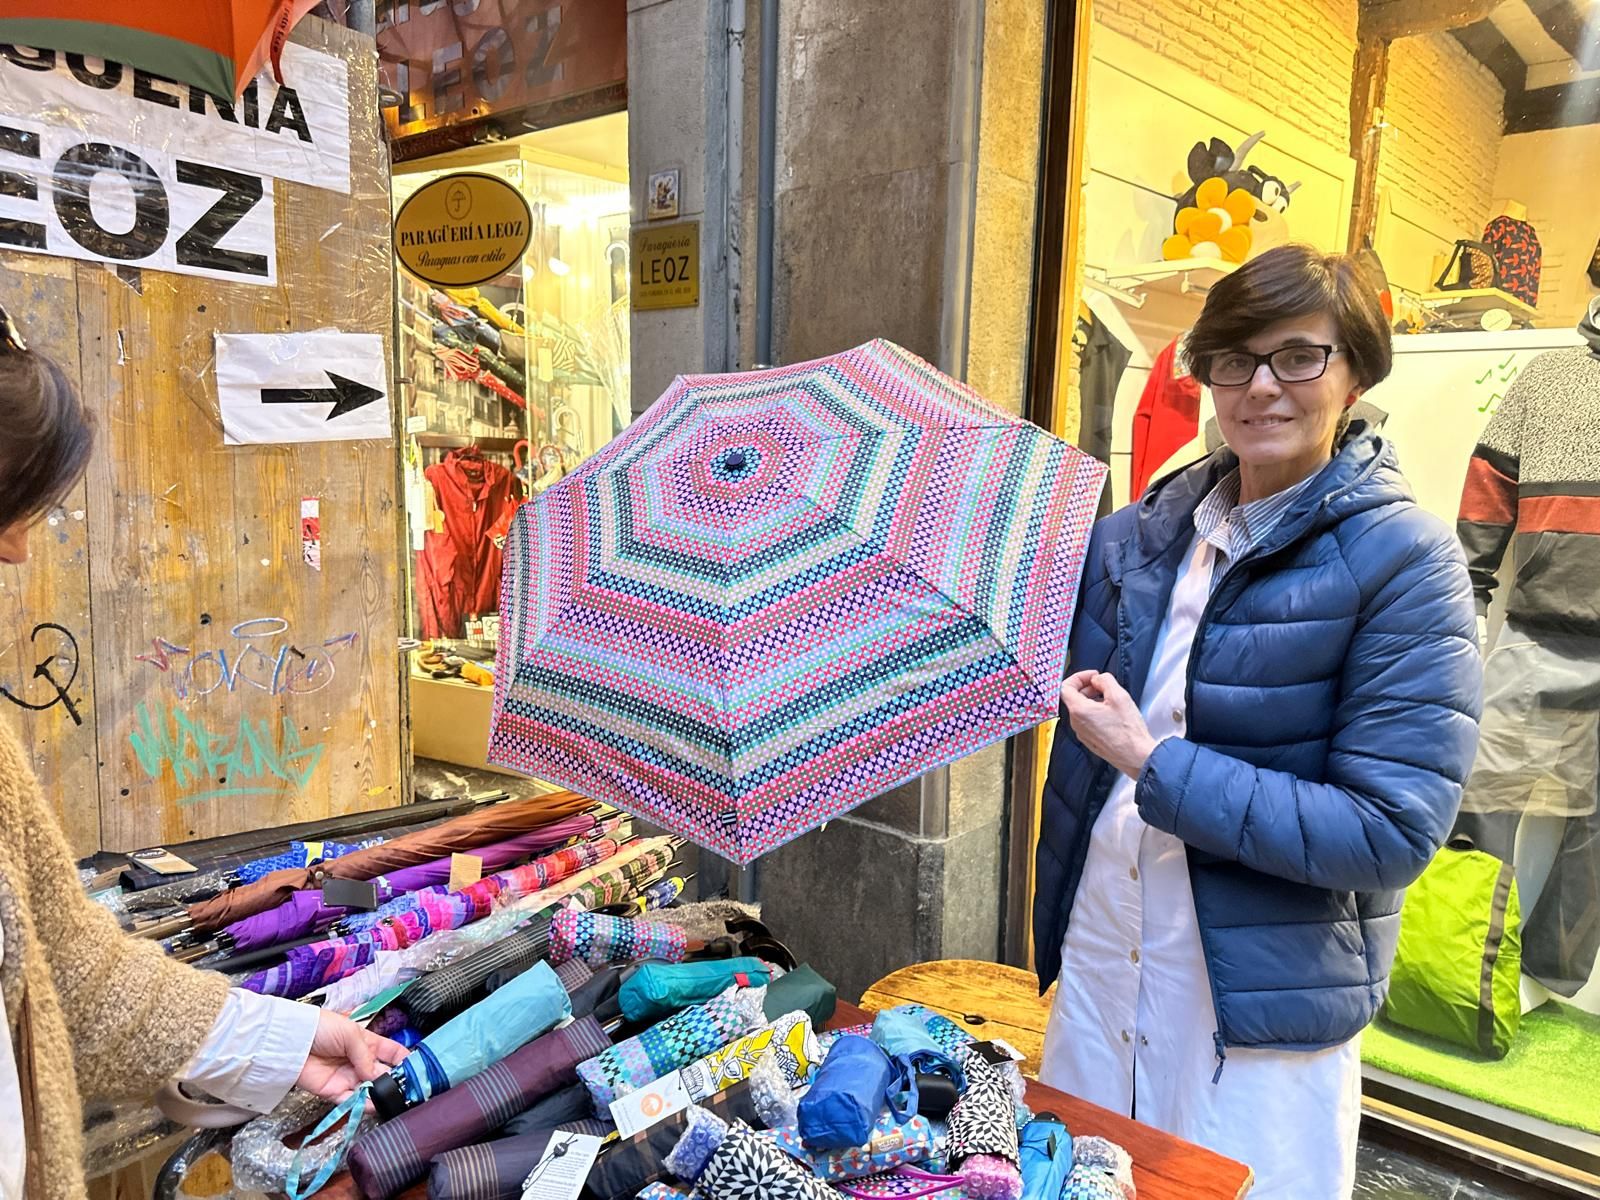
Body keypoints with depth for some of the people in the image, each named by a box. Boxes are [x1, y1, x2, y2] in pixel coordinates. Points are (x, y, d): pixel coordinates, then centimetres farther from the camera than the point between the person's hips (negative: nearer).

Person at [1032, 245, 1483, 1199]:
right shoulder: (1142, 531, 1)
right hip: (1095, 959, 5)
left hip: (1261, 1008, -4)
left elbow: (1392, 835, -19)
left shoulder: (1404, 560, -14)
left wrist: (1154, 763, -22)